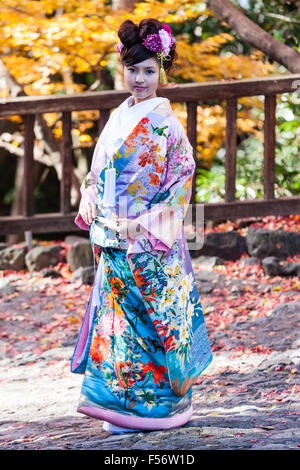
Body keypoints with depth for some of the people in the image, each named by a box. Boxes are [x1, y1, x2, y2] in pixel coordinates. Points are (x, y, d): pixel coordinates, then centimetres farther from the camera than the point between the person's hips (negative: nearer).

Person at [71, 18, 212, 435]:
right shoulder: (118, 119, 12)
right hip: (115, 243, 6)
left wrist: (144, 223, -16)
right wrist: (89, 201, 3)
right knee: (116, 316, 5)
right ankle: (123, 401, 12)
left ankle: (164, 402, 9)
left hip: (152, 245, -6)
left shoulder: (166, 124, -8)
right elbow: (98, 173, 20)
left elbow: (182, 181, -11)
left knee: (155, 318, -1)